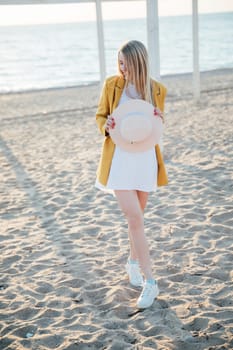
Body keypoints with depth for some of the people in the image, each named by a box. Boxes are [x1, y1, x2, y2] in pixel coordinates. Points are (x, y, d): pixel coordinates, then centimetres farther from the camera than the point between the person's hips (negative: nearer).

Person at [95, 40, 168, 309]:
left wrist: (157, 120, -14)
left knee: (137, 216, 15)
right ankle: (149, 281, -1)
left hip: (145, 158, 2)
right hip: (119, 159, -2)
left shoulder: (157, 90, -1)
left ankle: (133, 262, 40)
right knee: (135, 218, -9)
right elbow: (100, 115, 6)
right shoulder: (111, 85, -4)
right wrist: (107, 127, -17)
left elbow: (158, 125, 10)